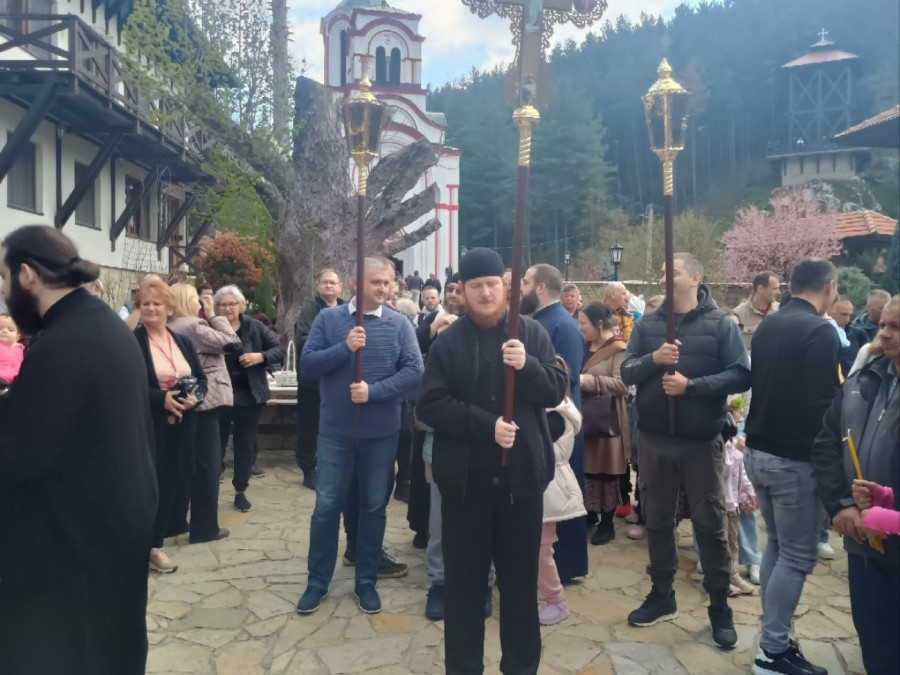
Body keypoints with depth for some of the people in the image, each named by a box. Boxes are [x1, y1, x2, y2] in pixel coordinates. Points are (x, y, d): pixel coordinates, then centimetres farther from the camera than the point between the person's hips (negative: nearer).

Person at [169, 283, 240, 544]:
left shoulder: (173, 327, 13)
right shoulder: (193, 326, -16)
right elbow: (232, 343, -16)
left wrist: (208, 317, 7)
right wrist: (213, 315, -7)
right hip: (206, 401, -9)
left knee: (194, 463, 18)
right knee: (208, 464, -1)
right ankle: (205, 527, 7)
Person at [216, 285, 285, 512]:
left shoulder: (254, 327, 0)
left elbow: (280, 349, -1)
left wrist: (261, 356, -16)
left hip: (248, 397, 2)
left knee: (245, 444, 12)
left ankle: (240, 491, 25)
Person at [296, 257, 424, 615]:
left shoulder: (399, 324, -3)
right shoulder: (328, 318, -2)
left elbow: (414, 371, -9)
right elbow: (307, 363, -6)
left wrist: (373, 391, -20)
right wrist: (344, 348, -20)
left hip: (382, 432, 1)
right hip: (335, 430, 0)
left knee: (374, 507, 12)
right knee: (326, 506, 7)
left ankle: (366, 582, 27)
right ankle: (318, 582, 24)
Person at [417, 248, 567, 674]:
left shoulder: (531, 333, 2)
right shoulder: (447, 343, -1)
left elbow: (557, 390, -1)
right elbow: (429, 406, -7)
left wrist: (527, 366, -21)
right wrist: (487, 424, -18)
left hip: (522, 475, 1)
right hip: (465, 479, 0)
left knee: (521, 578, 13)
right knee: (464, 579, 11)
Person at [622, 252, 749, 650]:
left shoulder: (720, 325, -4)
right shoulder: (647, 324, 5)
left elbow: (741, 376, -11)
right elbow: (627, 372, 0)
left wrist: (691, 385, -20)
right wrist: (654, 359, -19)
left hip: (701, 441, -3)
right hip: (653, 439, 3)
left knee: (709, 523, 7)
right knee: (657, 520, 14)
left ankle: (720, 607, 22)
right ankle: (662, 596, 30)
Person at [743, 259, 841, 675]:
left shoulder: (766, 327, 10)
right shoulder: (820, 331, -15)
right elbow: (824, 401, -19)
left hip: (759, 451, 8)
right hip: (795, 457, -8)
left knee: (776, 545, 18)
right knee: (797, 555, 1)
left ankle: (773, 636, 25)